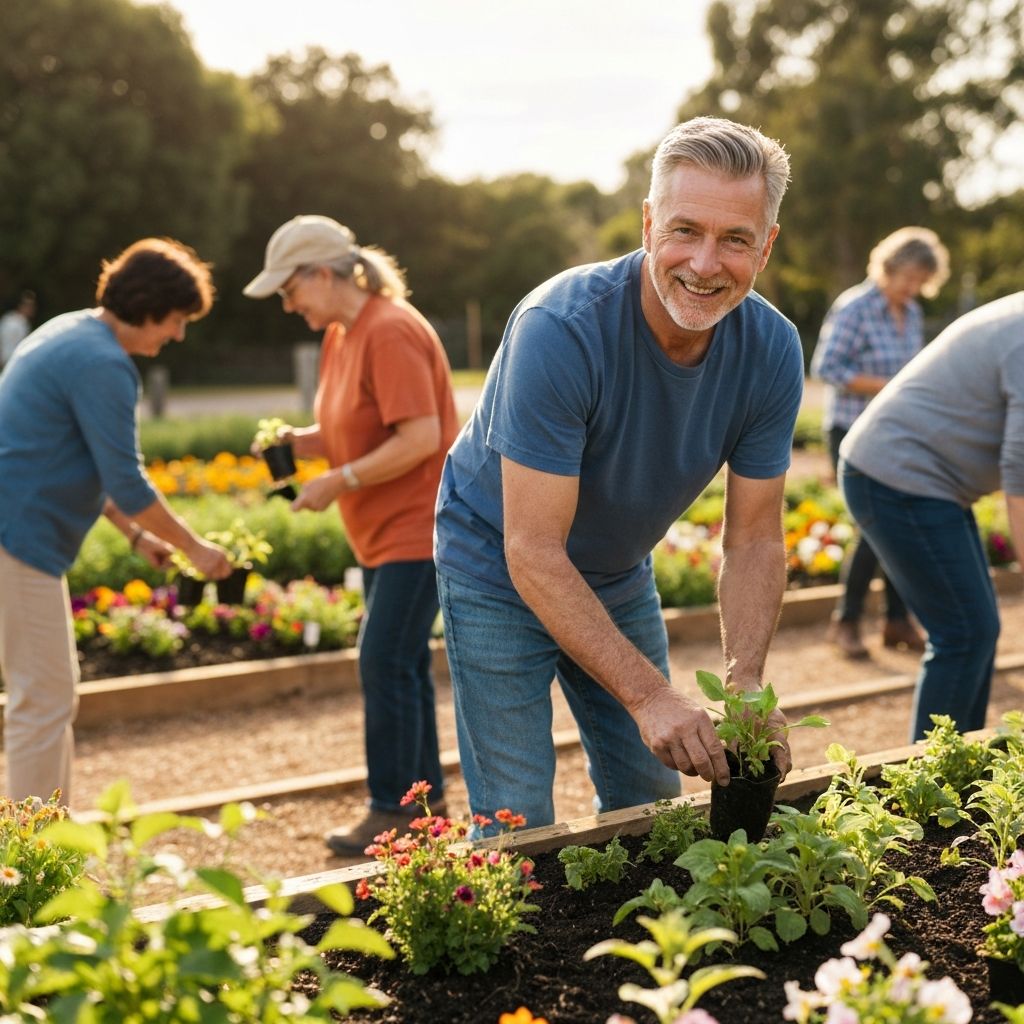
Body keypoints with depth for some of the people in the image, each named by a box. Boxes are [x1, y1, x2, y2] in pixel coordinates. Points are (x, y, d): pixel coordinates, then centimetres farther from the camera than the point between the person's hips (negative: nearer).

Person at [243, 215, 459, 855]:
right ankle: (426, 797, 25)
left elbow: (420, 438, -24)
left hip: (417, 528, -10)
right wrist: (294, 442, 0)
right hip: (383, 532, 10)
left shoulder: (390, 332, -18)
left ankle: (393, 812, 1)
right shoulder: (342, 334, 12)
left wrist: (339, 482, -20)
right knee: (401, 664, 14)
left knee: (387, 663, -9)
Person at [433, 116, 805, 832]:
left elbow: (753, 542, -10)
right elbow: (533, 551, -32)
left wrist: (745, 685, -25)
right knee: (519, 825, -4)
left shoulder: (773, 352, -16)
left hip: (621, 578, 5)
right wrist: (649, 695, -37)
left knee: (652, 806, 14)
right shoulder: (558, 329, -33)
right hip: (500, 572, -5)